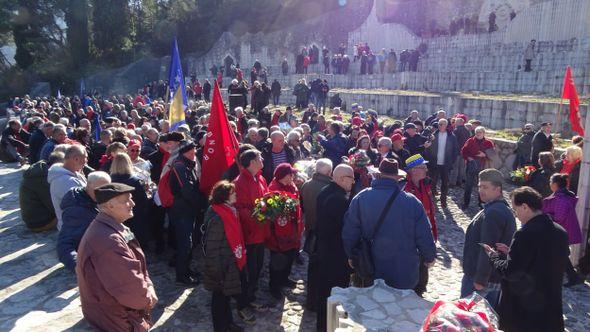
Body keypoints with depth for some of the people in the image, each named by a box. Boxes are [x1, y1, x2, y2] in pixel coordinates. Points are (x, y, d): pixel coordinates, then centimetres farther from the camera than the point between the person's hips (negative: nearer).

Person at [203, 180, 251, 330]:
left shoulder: (229, 211, 2)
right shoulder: (216, 219, -27)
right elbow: (212, 249, -24)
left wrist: (240, 258, 19)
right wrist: (217, 273, -21)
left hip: (232, 264, 9)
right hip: (222, 268, -9)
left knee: (226, 295, 23)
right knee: (220, 298, 10)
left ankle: (228, 324, 41)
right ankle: (221, 327, 28)